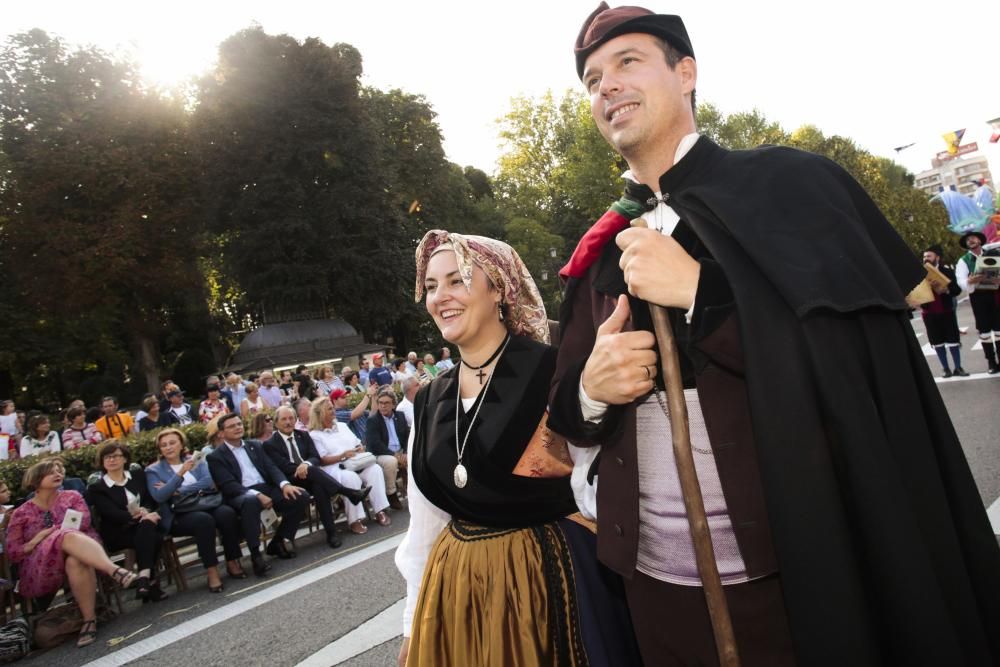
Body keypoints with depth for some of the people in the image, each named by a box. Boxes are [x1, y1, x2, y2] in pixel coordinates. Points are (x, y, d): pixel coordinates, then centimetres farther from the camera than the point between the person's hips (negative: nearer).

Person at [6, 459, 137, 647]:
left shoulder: (72, 497, 15)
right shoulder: (21, 514, 14)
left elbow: (83, 523, -3)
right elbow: (12, 553, 8)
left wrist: (51, 533, -6)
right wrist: (37, 540, -7)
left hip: (75, 557, 2)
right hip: (39, 570, -1)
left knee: (76, 561, -39)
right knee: (70, 537, -36)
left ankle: (89, 619, -38)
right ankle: (115, 571, -53)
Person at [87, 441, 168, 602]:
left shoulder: (138, 475, 18)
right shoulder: (96, 488, 6)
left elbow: (151, 500, 10)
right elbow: (113, 513, -8)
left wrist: (145, 512, -14)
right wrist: (139, 516, -23)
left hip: (146, 524, 3)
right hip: (118, 533, -3)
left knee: (146, 526, -35)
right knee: (150, 537, -34)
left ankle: (144, 578, -38)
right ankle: (151, 581, -35)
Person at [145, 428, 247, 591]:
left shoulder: (197, 460, 15)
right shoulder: (153, 470, 8)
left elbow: (209, 482, -2)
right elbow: (159, 497, -9)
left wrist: (177, 491, -8)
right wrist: (180, 473, -21)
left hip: (206, 504, 3)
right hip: (178, 515, -3)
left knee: (227, 513, -30)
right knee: (204, 519, -35)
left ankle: (232, 561, -15)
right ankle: (211, 570, -27)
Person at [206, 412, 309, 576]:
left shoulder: (254, 445, 20)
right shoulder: (216, 457, 3)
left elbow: (271, 467, 10)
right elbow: (228, 485, -10)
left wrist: (285, 484, -12)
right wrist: (256, 494, -25)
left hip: (266, 488, 6)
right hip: (241, 495, -5)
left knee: (301, 497, -17)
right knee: (251, 502, -41)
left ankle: (278, 542, 0)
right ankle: (255, 555, -30)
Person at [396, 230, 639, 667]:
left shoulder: (553, 371, -14)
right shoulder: (430, 402, 5)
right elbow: (424, 520, 12)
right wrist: (414, 622, 16)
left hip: (548, 576, -5)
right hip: (456, 589, 6)